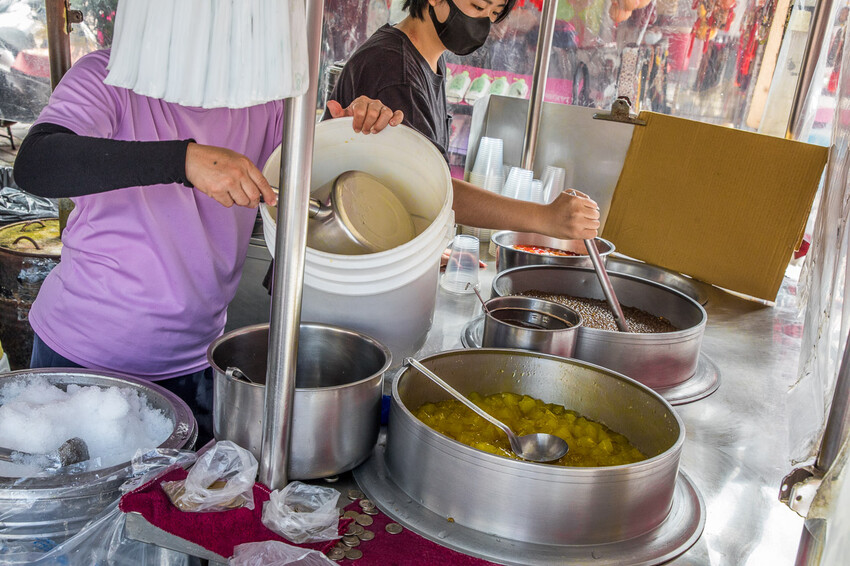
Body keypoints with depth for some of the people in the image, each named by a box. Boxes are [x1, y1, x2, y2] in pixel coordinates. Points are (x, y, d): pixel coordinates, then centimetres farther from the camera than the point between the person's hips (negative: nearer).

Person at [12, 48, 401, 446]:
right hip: (80, 352, -3)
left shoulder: (263, 105, -1)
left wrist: (355, 129, -15)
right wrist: (185, 158, -41)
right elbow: (32, 165, -31)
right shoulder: (108, 76, -14)